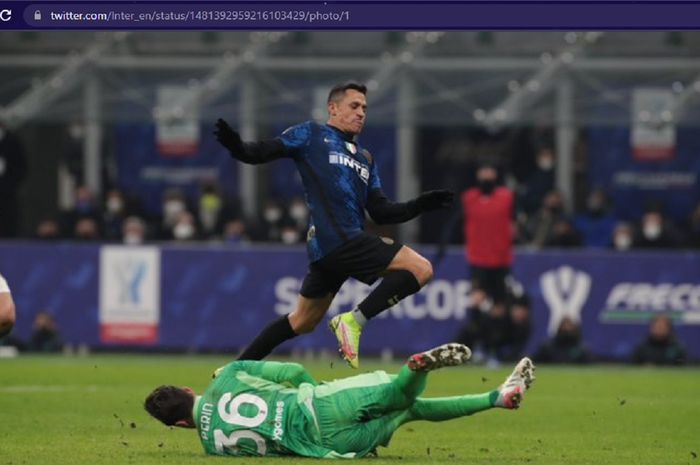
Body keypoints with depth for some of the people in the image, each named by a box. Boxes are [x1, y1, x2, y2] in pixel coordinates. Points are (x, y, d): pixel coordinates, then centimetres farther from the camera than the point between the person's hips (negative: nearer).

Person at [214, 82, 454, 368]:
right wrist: (237, 147, -26)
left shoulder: (365, 159, 26)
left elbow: (380, 213, 21)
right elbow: (261, 153, -5)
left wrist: (419, 206, 8)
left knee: (302, 322, 16)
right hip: (337, 239, -9)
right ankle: (354, 321, -15)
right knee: (420, 269, -15)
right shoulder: (311, 135, 5)